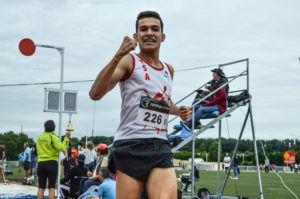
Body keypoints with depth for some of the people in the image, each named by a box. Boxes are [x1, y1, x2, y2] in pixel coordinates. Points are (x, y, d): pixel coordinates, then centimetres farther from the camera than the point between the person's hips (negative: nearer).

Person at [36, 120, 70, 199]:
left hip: (40, 163, 5)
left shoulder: (39, 138, 10)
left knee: (41, 187, 8)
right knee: (51, 187, -2)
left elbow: (38, 151, 15)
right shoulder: (53, 137, -8)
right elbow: (62, 148, -16)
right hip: (51, 163, -5)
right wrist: (66, 138, -7)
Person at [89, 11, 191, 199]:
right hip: (130, 145, -4)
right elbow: (95, 94, -14)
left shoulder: (169, 70, 19)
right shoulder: (130, 61, 1)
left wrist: (178, 111, 15)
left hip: (161, 148, 4)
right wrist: (117, 57, -25)